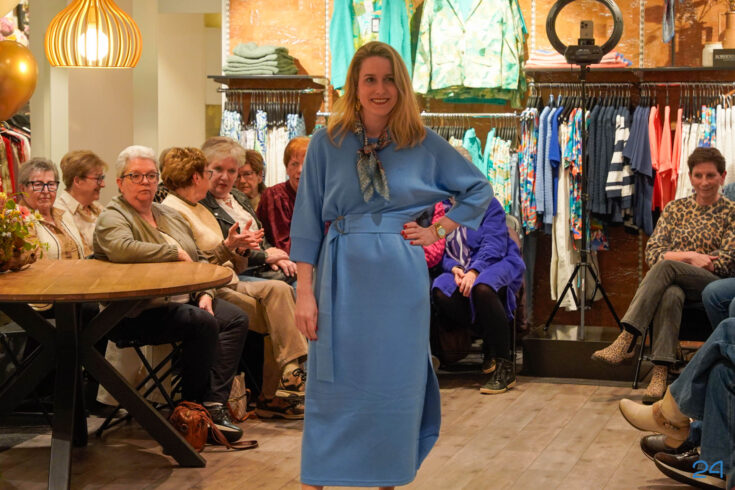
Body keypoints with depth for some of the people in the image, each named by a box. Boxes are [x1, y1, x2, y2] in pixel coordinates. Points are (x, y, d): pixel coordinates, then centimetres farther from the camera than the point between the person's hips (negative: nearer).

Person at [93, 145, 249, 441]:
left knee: (236, 318, -15)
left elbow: (199, 260, 23)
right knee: (203, 323, -30)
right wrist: (176, 253, -18)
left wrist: (205, 293, 3)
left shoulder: (171, 216, 22)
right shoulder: (113, 217, -4)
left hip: (187, 298, 8)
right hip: (141, 312, -8)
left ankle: (214, 403, -21)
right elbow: (121, 249, -27)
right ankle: (194, 404, -15)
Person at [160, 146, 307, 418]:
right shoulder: (171, 212, -5)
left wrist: (242, 248, 3)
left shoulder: (200, 210, 25)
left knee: (280, 289, -16)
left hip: (227, 284, 9)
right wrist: (227, 247, -21)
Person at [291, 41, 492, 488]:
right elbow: (308, 220, 1)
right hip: (344, 275, -1)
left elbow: (479, 190, 14)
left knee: (395, 384, 5)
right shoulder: (327, 144, 2)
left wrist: (437, 232, 3)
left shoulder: (423, 143, 4)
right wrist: (305, 291, -5)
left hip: (401, 279, 1)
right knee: (335, 385, 0)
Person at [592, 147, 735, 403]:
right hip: (677, 284, 3)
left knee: (666, 267, -34)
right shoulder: (675, 209, 17)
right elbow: (652, 252, 8)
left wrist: (676, 258, -9)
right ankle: (660, 374, -47)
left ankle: (626, 341, -42)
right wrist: (690, 257, -11)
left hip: (714, 286, -3)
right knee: (670, 295, -37)